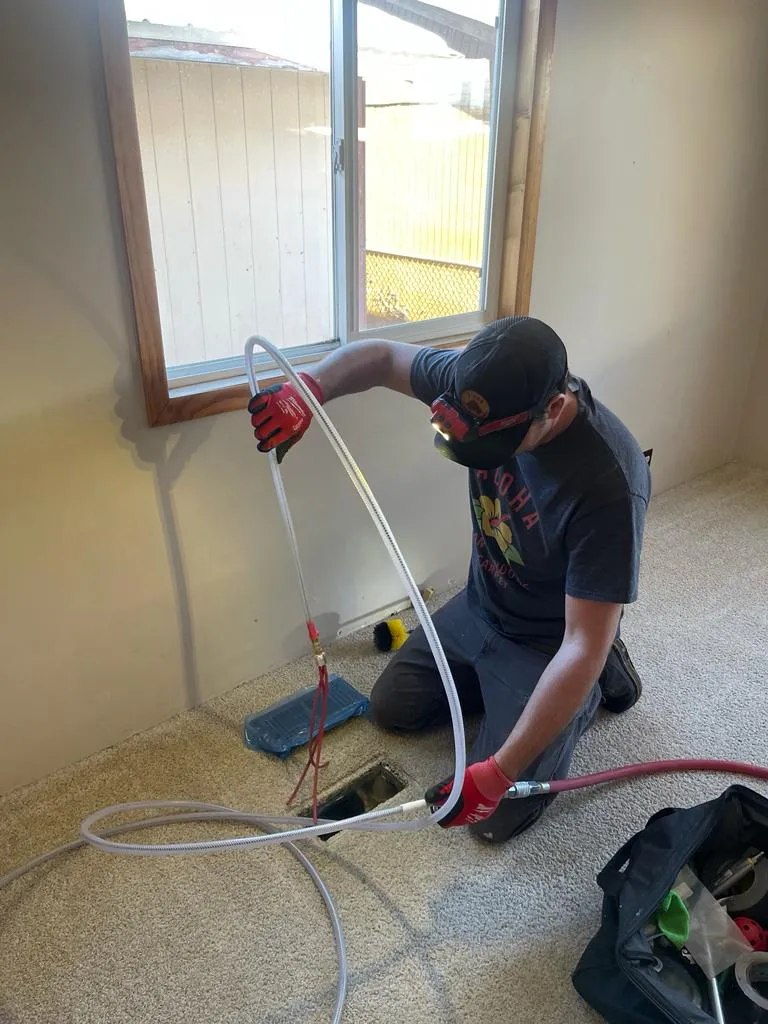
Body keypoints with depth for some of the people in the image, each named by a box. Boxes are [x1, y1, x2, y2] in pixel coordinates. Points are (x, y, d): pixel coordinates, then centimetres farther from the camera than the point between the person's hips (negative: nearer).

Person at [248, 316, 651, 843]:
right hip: (477, 608, 7)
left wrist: (498, 773, -33)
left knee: (494, 816, -4)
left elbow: (583, 646, -34)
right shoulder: (484, 385, -22)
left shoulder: (609, 486, -39)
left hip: (549, 643, -6)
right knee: (391, 707, 17)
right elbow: (382, 356, -6)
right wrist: (309, 387, -28)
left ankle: (599, 684, 15)